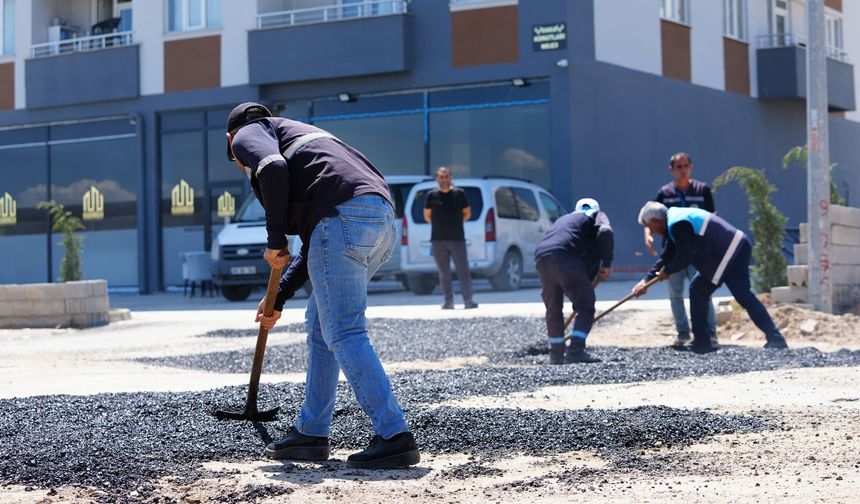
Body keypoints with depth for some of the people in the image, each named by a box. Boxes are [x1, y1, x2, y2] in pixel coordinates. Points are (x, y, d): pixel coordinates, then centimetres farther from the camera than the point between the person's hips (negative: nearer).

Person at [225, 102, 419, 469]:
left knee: (343, 333, -7)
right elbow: (313, 245, 37)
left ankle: (394, 437, -15)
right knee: (320, 325, 18)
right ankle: (311, 435, 22)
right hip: (382, 218, 9)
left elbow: (273, 167, -12)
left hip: (342, 215, -9)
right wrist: (278, 298, 39)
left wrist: (274, 240, -2)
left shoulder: (248, 134, 16)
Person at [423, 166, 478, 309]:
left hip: (457, 238, -1)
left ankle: (469, 300, -9)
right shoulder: (432, 195, 5)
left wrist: (455, 223, 9)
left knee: (463, 271, -7)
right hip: (438, 240, 1)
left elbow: (467, 214, 10)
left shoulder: (459, 193, 3)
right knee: (444, 273, 4)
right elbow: (427, 216, 13)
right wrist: (440, 226, 12)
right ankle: (448, 301, 10)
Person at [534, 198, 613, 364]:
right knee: (586, 307, 1)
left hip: (541, 257, 6)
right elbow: (605, 232, -2)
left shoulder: (563, 219, 40)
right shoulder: (597, 216, 23)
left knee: (553, 310, 20)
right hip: (565, 257, -6)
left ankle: (556, 355, 25)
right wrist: (607, 263, 4)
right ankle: (576, 350, -10)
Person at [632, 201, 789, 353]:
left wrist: (667, 271, -1)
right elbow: (667, 257, 23)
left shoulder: (678, 225, -17)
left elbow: (684, 258, -19)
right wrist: (647, 280, 20)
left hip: (732, 253, -11)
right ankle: (702, 342, 13)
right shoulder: (674, 221, 18)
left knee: (743, 295, -16)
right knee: (698, 289, 13)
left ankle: (775, 338, -18)